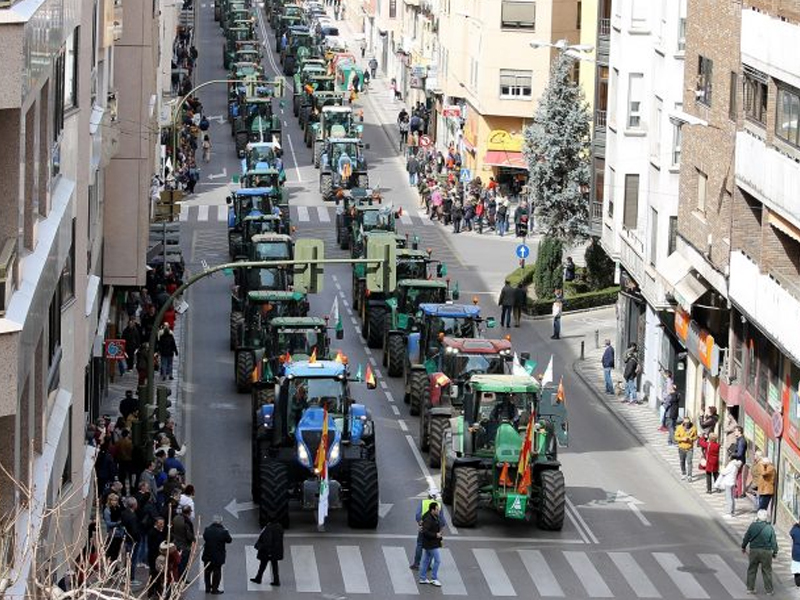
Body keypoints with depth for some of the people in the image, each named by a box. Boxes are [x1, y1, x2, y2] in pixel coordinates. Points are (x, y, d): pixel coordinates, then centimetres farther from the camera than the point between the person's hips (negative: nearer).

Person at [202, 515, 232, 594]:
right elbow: (229, 540, -5)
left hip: (207, 556, 3)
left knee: (207, 572, 18)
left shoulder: (207, 530, -9)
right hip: (218, 556, -3)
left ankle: (208, 588, 24)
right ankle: (214, 589, 9)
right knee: (217, 572, 8)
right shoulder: (223, 532, -19)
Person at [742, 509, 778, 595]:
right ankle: (769, 590, 13)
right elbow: (774, 541, -4)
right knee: (767, 571, 9)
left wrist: (743, 547, 19)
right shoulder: (770, 528, -8)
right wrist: (775, 552, 8)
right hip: (766, 552, -1)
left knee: (751, 570, 13)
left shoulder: (753, 526, -6)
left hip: (754, 550, 1)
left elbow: (746, 537, 3)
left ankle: (750, 588, 17)